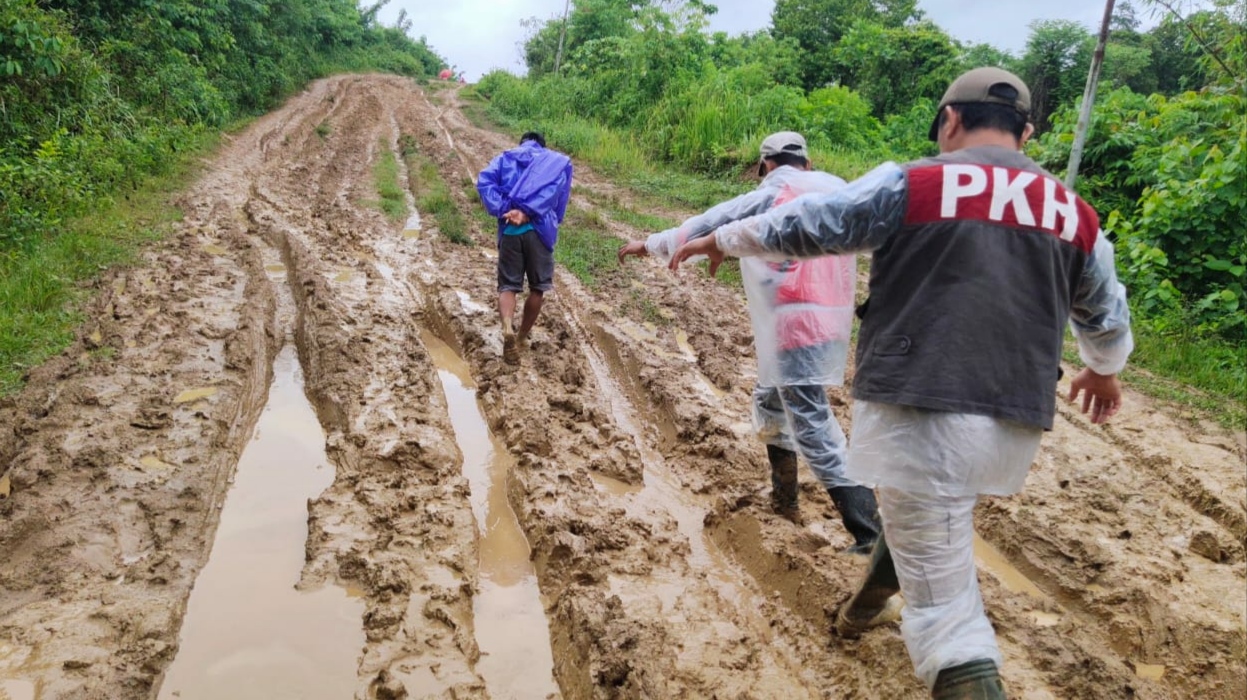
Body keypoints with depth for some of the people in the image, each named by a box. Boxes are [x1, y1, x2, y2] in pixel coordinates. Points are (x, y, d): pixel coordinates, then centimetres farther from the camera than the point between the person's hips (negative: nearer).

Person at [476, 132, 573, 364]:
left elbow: (484, 181, 1)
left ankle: (508, 329, -17)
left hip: (509, 229, 1)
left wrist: (503, 211, -7)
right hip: (539, 229, -1)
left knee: (508, 285, 8)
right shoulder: (559, 162, 20)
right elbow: (560, 198, 0)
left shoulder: (506, 158, 21)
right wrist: (529, 213, -9)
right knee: (538, 286, 16)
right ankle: (522, 337, 24)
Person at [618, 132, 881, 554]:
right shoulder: (835, 190, 12)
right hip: (831, 322, 8)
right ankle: (784, 500, 34)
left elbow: (706, 227, -1)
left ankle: (870, 533, -11)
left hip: (797, 327, -8)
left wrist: (650, 245, 11)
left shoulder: (768, 198, -6)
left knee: (813, 428, -8)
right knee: (770, 404, 24)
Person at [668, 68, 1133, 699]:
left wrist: (723, 240, 19)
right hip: (1016, 426, 6)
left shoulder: (909, 184, -3)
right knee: (921, 509, 35)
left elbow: (806, 225, 2)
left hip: (920, 414, -6)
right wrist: (1104, 370, 48)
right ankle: (863, 607, 55)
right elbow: (1105, 314, 27)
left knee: (944, 604, 1)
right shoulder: (1077, 216, 12)